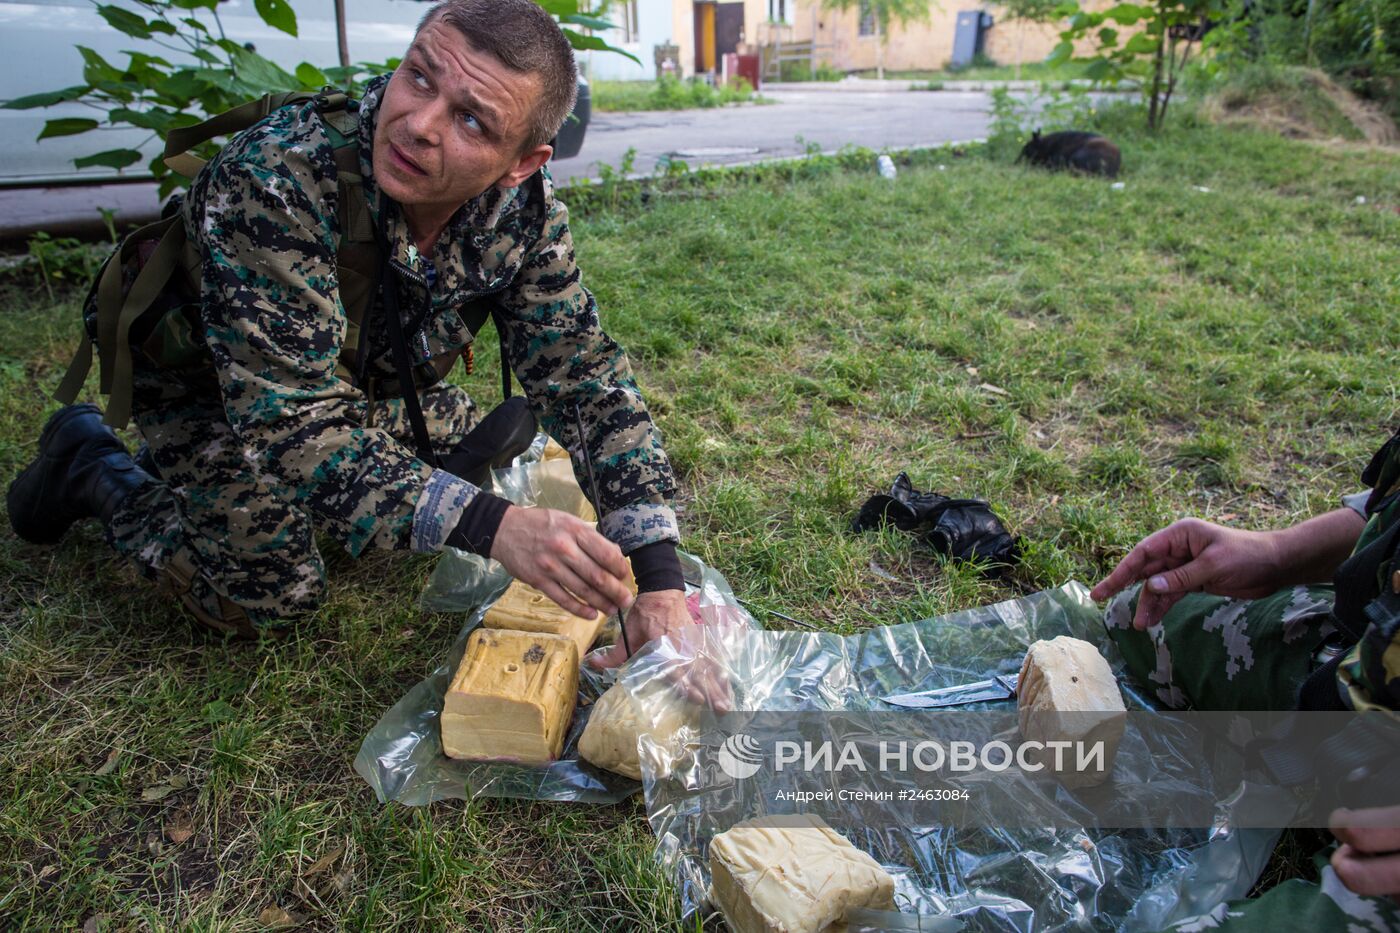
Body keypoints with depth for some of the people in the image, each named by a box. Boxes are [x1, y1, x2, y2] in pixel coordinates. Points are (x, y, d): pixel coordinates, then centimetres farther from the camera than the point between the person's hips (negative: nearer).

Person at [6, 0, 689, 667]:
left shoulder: (524, 204, -24)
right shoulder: (275, 180, -39)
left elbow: (583, 371, -23)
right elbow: (292, 418, -42)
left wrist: (660, 581, -32)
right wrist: (490, 525, -54)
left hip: (367, 372, 5)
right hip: (211, 376, -4)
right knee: (270, 597, -5)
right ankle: (92, 465, 14)